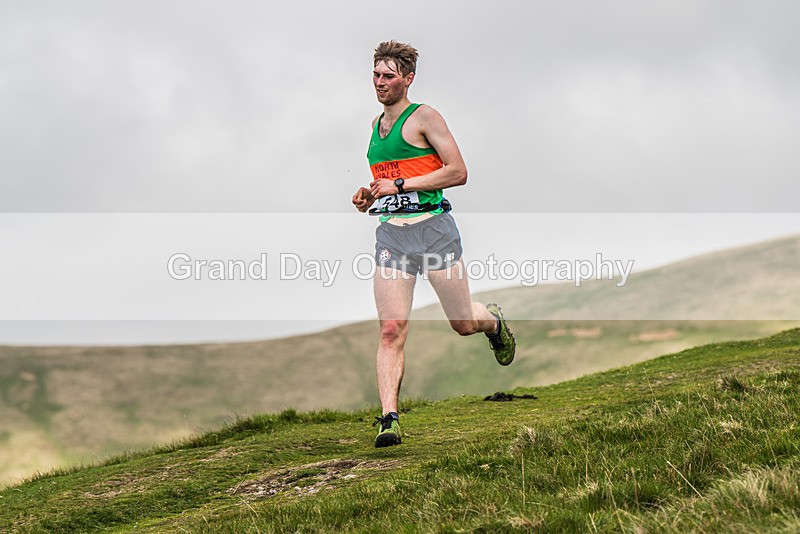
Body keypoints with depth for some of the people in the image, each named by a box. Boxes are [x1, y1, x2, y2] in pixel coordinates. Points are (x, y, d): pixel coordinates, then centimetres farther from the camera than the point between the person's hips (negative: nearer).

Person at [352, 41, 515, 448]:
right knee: (391, 330, -10)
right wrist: (369, 196, 10)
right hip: (390, 234, 5)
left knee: (464, 324, 7)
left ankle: (494, 322, 43)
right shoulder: (376, 124, 18)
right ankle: (389, 419, -12)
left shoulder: (424, 117, -4)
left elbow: (458, 172, -12)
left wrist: (399, 185, -14)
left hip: (432, 227, -5)